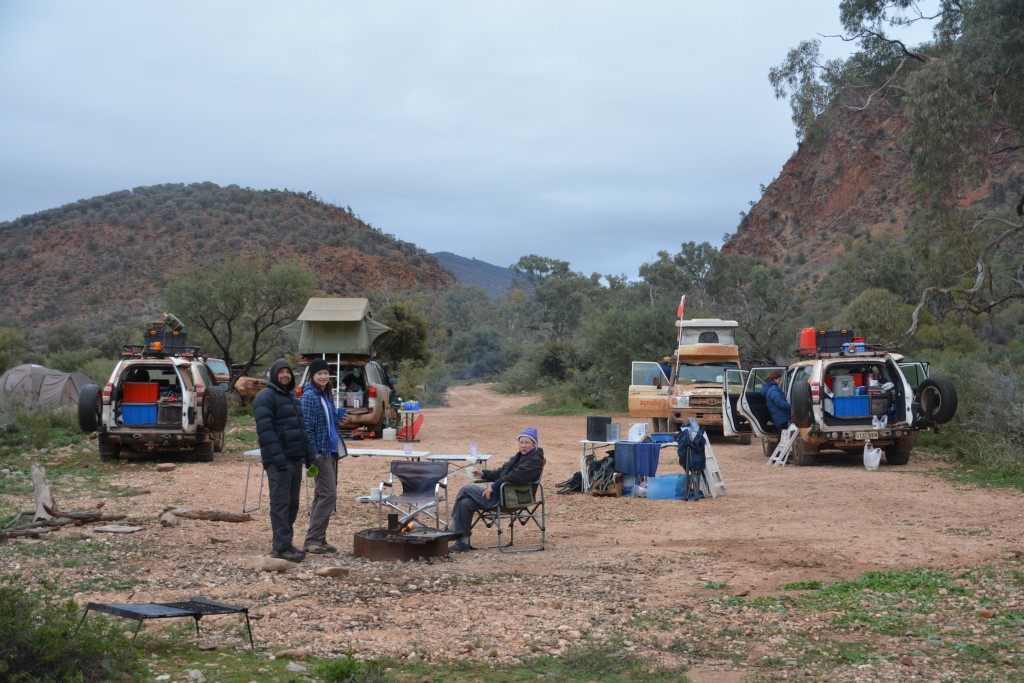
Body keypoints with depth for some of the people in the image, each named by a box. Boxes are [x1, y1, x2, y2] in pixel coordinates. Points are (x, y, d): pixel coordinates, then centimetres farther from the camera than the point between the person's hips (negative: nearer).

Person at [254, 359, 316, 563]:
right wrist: (277, 456, -24)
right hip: (279, 460, -9)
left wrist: (309, 455, 17)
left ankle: (284, 543, 17)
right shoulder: (266, 396, -7)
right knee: (280, 503, -9)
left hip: (295, 459, 9)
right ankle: (282, 546, -8)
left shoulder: (292, 397, 21)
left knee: (292, 503, 10)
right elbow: (265, 429, -17)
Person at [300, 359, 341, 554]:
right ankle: (312, 539, -7)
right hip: (320, 453, -9)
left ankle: (318, 539, 16)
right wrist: (313, 452, -20)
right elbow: (307, 427, -16)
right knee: (329, 495, -11)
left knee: (322, 496, 11)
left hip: (330, 451, 9)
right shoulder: (310, 396, -12)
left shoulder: (325, 395, 15)